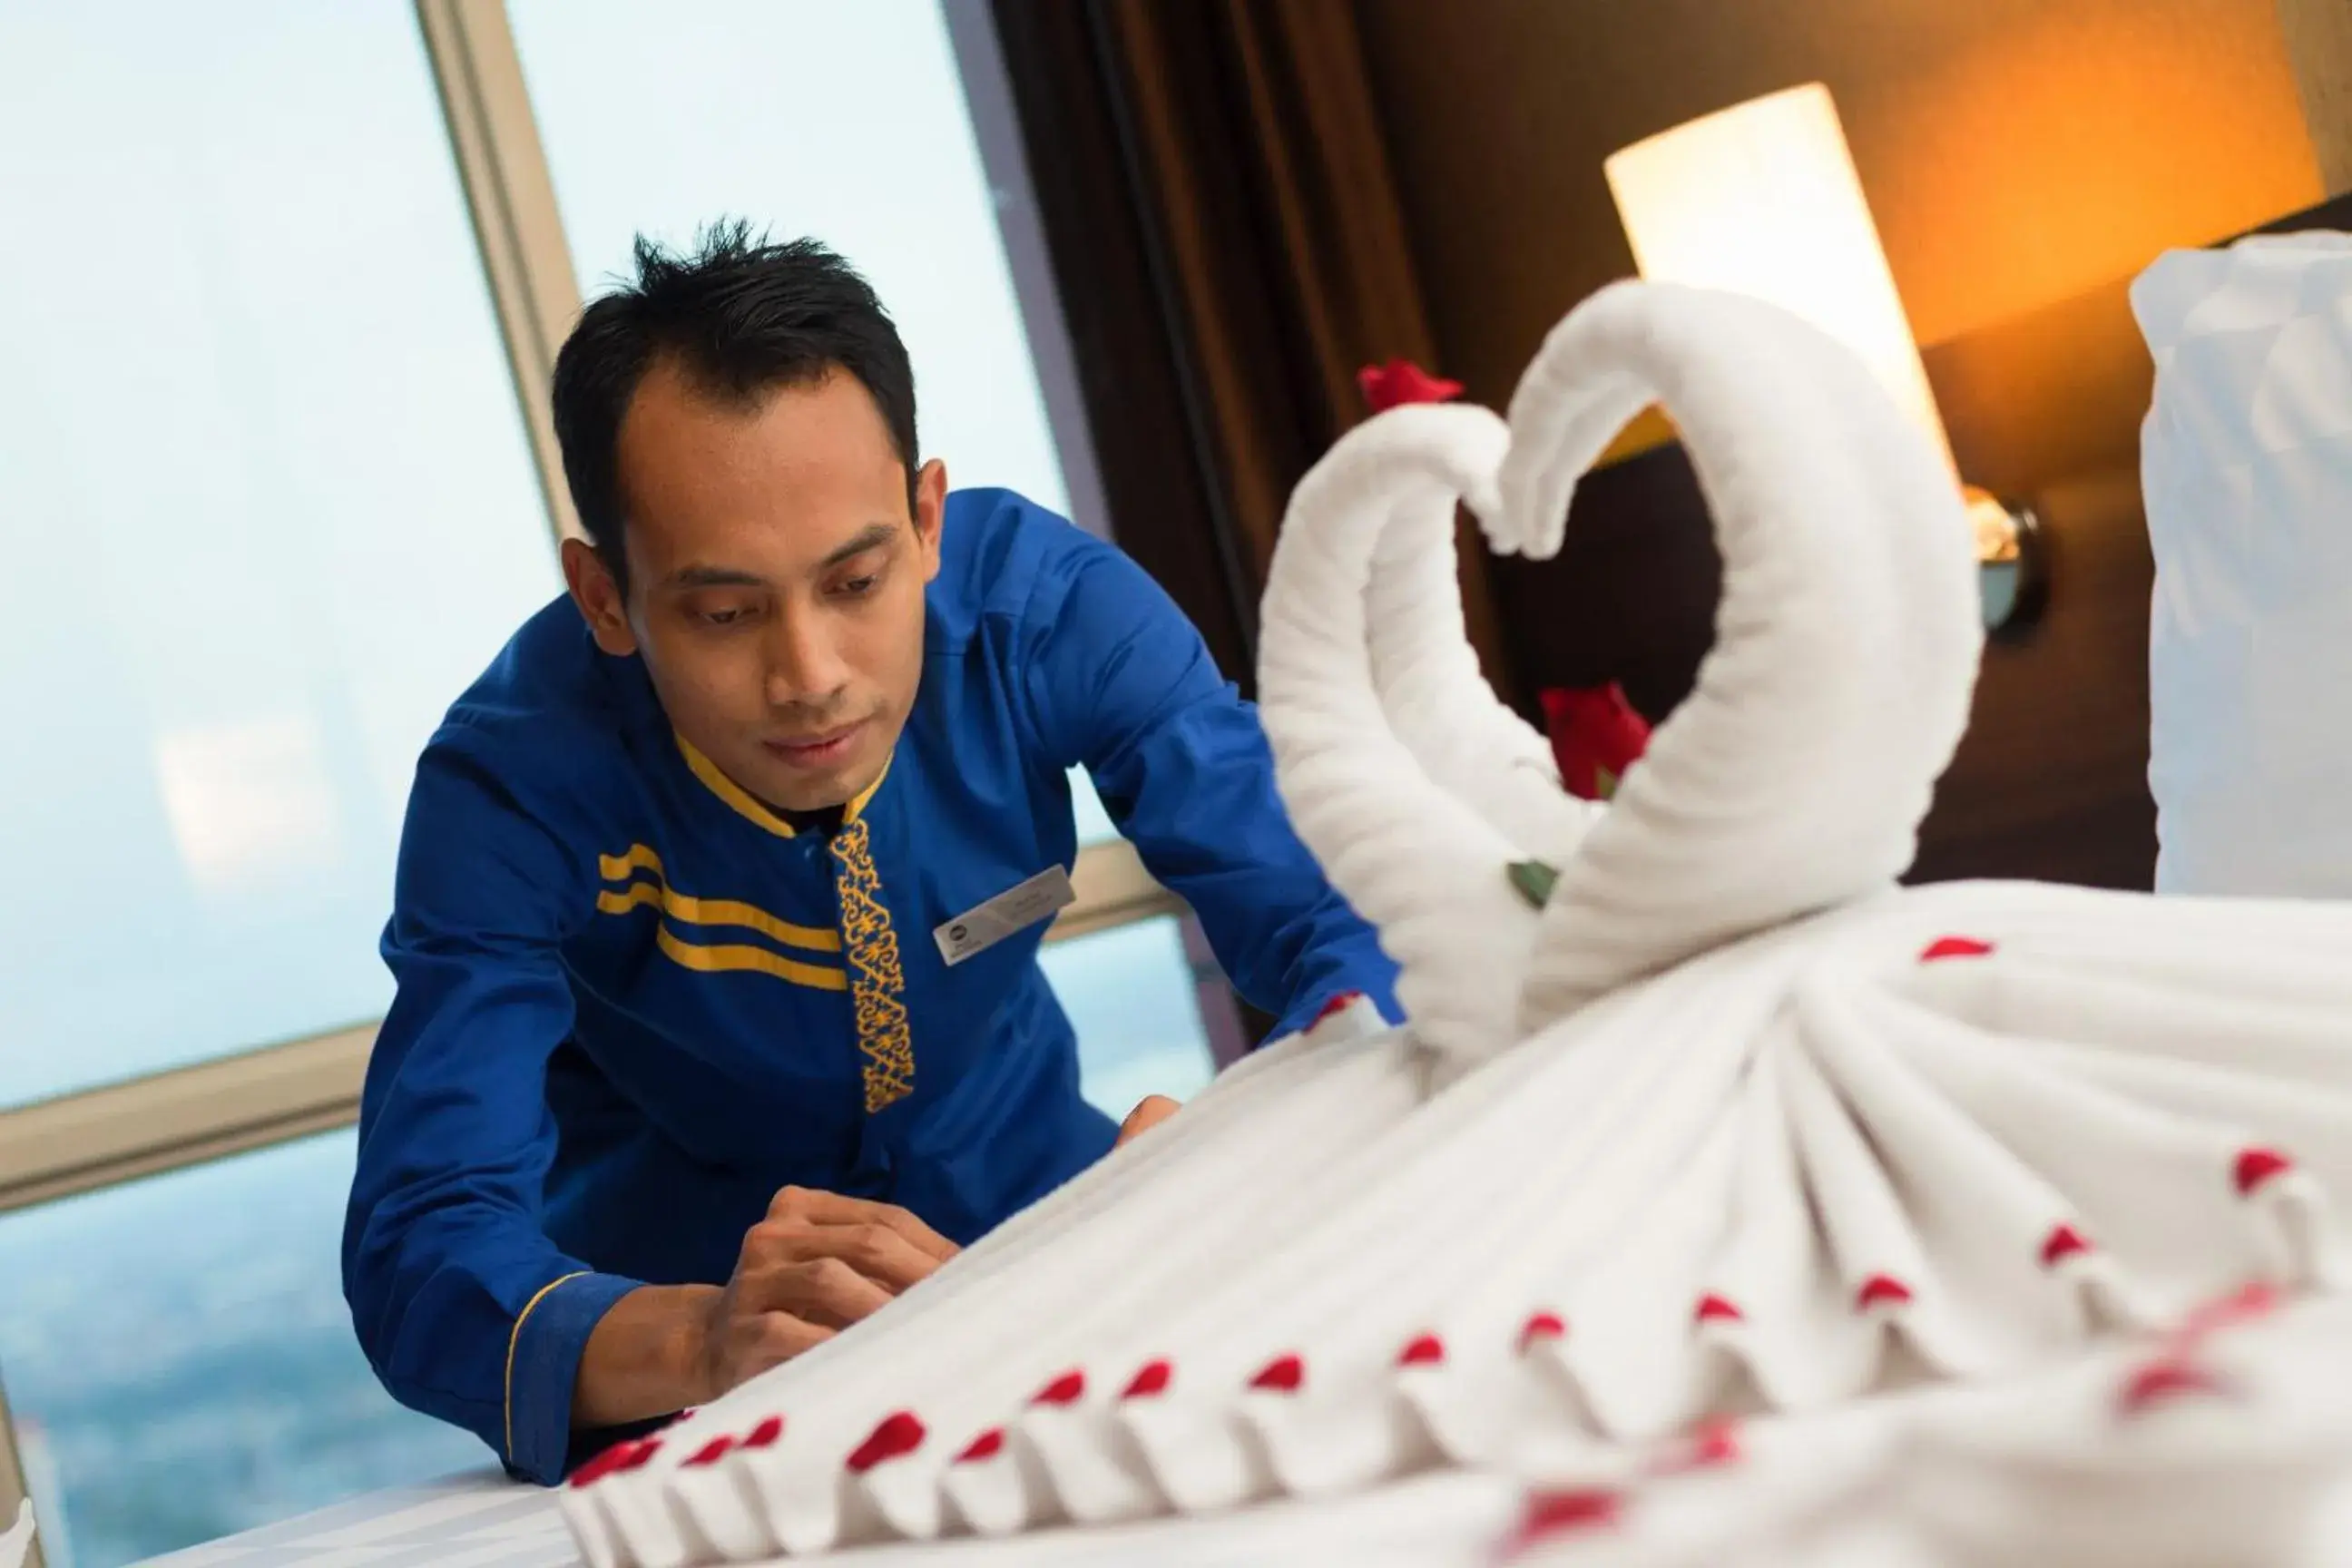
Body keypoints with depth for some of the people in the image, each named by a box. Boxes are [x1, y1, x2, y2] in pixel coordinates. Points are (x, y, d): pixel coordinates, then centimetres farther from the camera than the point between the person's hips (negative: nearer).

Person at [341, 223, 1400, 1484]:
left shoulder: (1045, 602, -23)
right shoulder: (515, 787, -26)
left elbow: (1341, 921, -23)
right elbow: (418, 1256, -32)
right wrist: (697, 1340, -53)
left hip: (1037, 1203, 1)